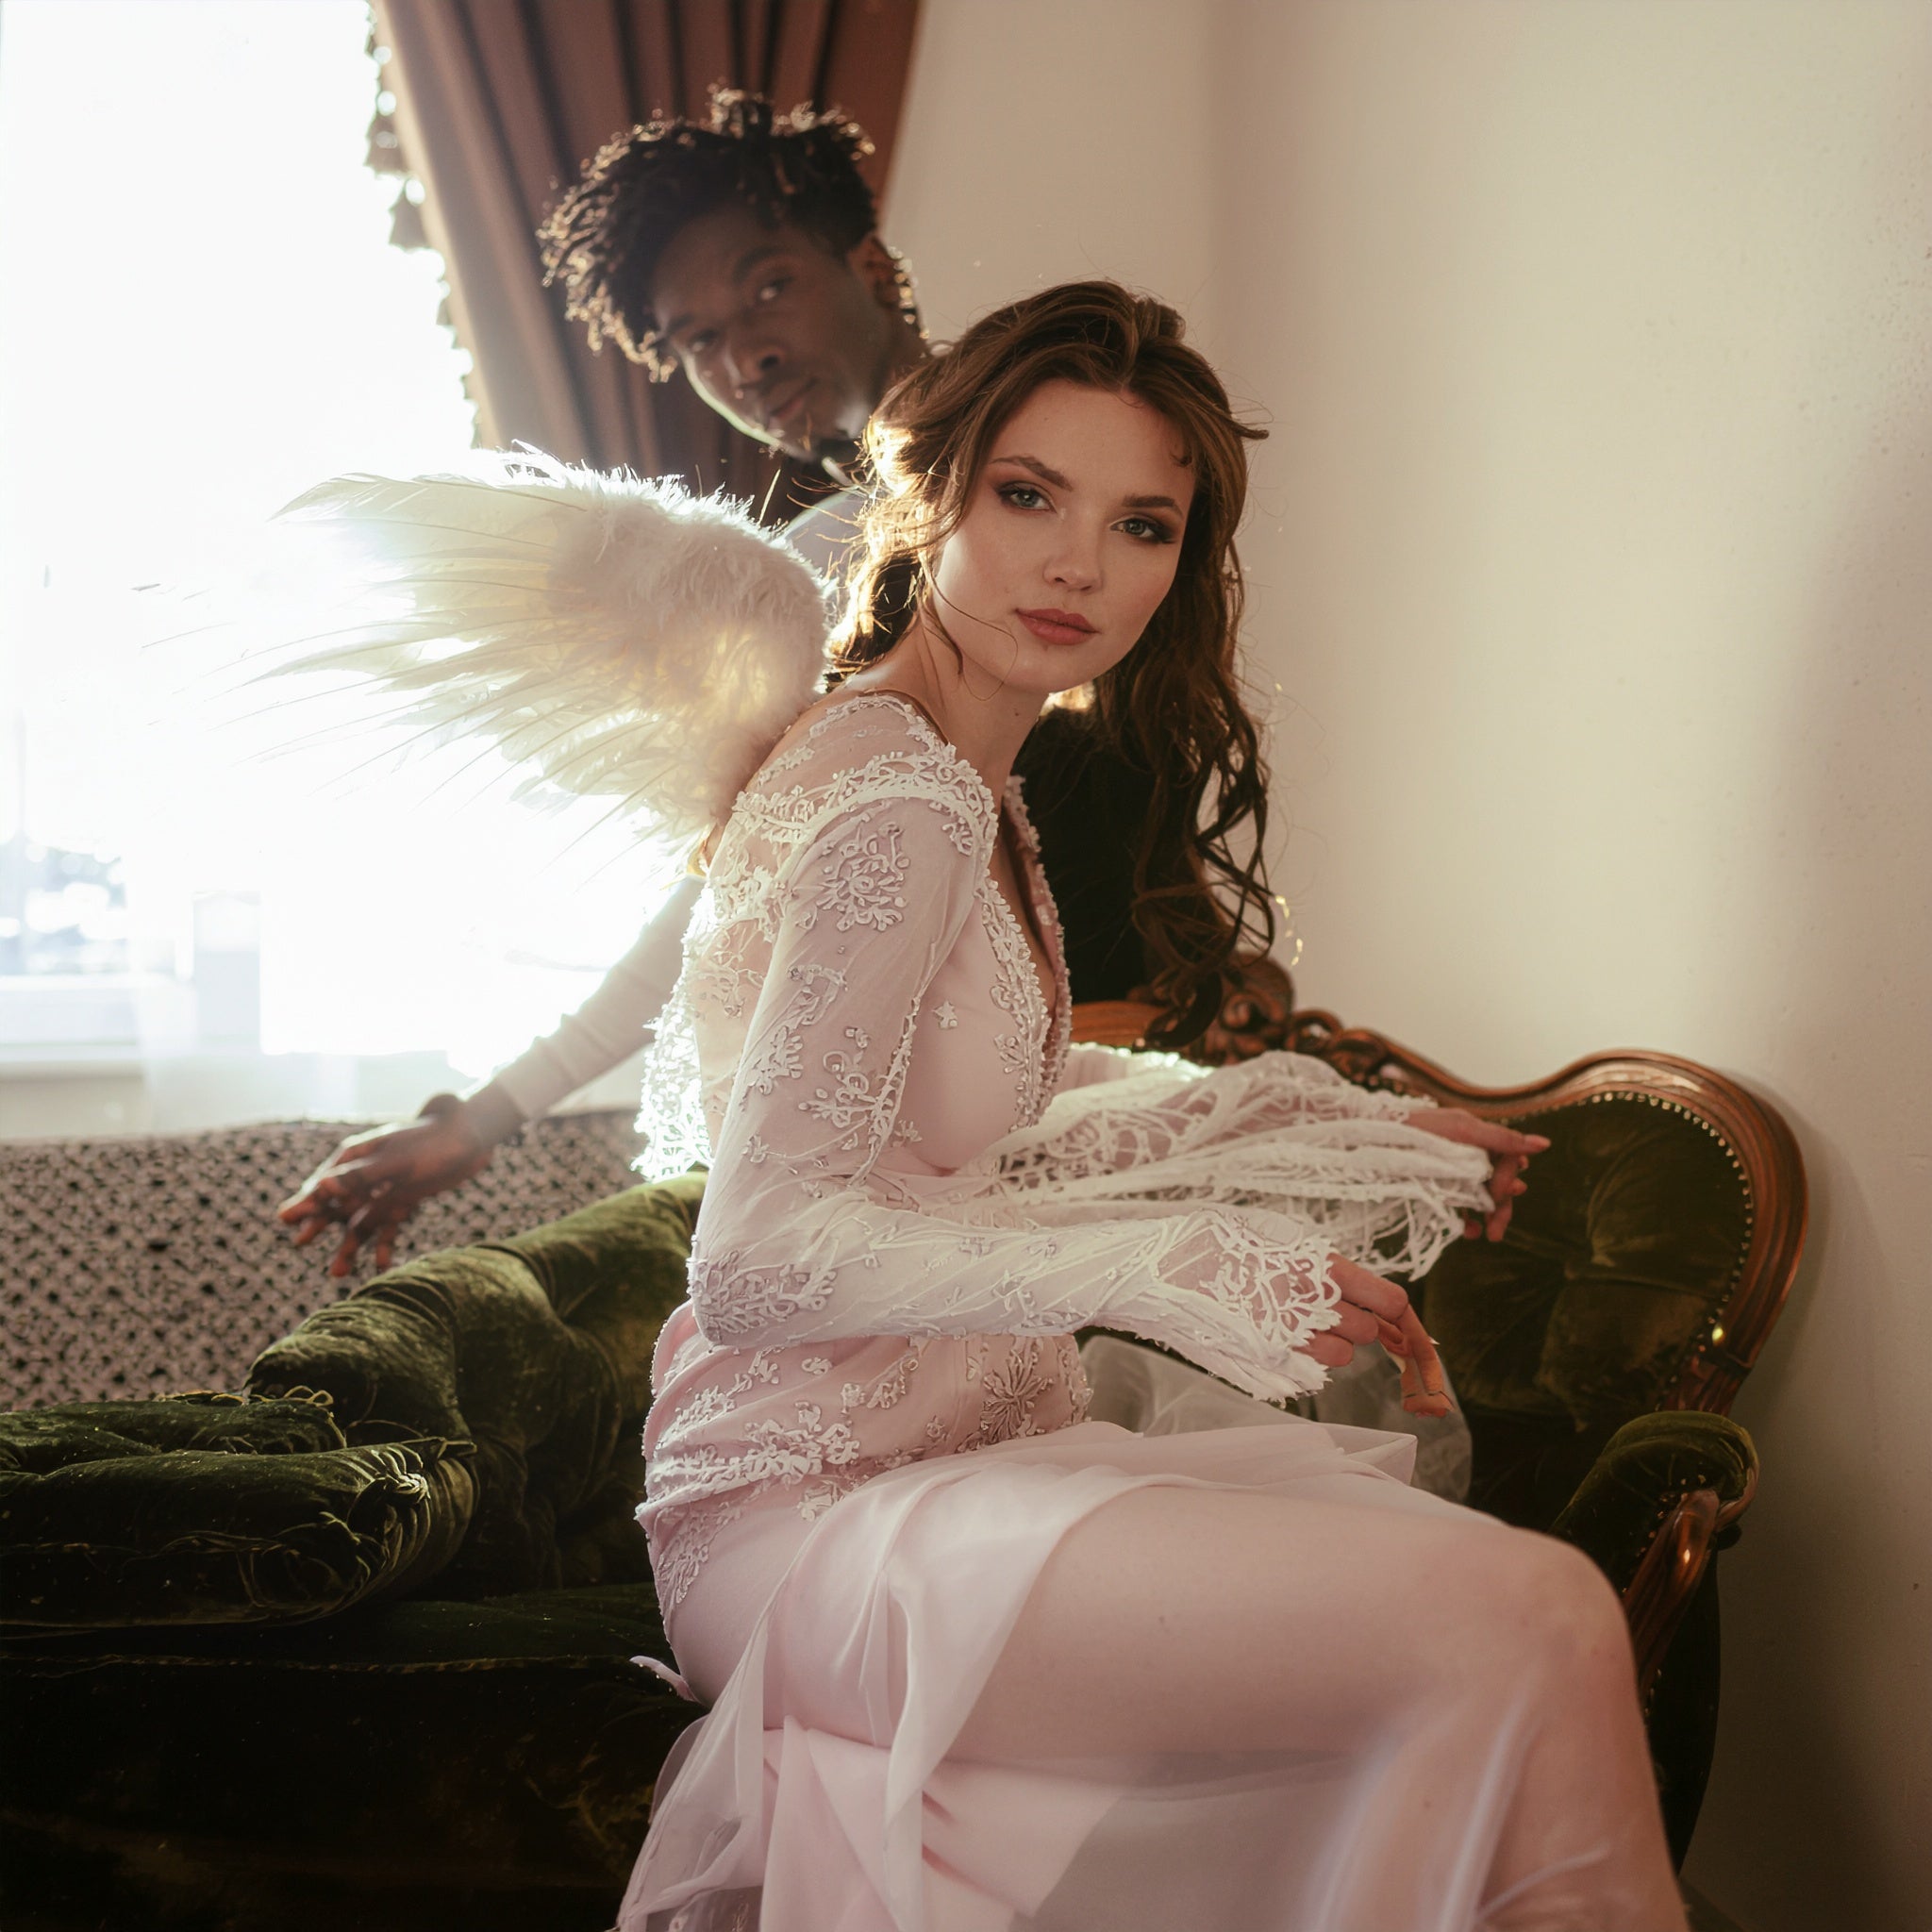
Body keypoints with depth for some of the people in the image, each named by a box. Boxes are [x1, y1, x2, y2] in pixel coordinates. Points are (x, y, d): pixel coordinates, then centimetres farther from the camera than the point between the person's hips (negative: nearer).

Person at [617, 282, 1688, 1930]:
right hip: (811, 1518, -9)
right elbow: (761, 1255, -20)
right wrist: (1167, 1266, -25)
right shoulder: (896, 804, -16)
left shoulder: (967, 797, 16)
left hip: (952, 1455, 9)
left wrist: (1346, 1129, 21)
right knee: (1529, 1622, -26)